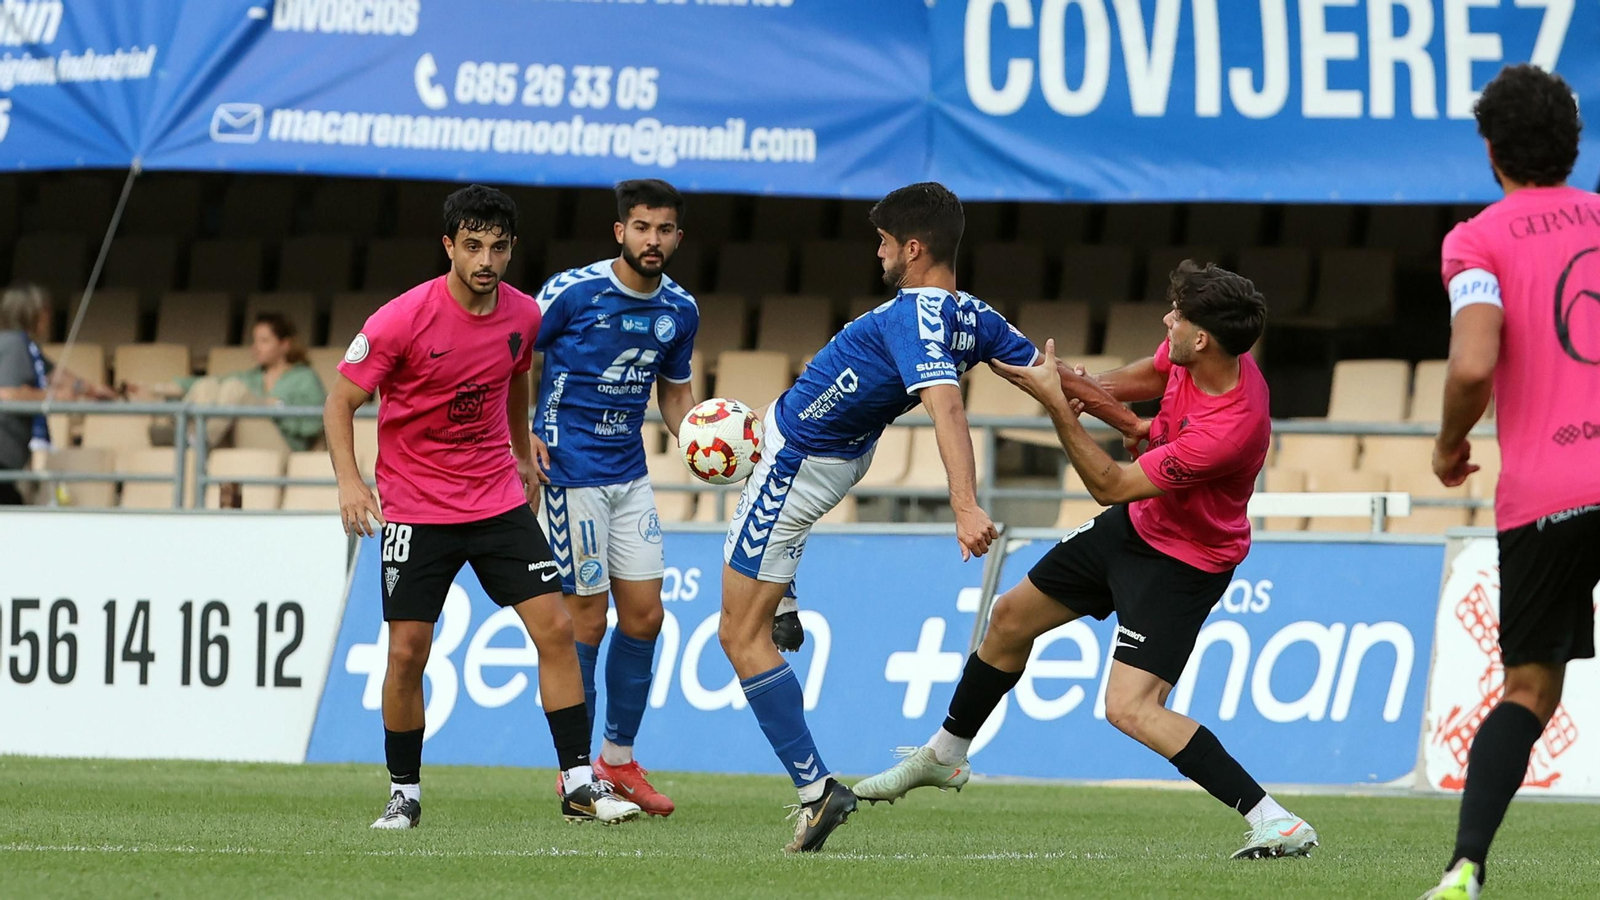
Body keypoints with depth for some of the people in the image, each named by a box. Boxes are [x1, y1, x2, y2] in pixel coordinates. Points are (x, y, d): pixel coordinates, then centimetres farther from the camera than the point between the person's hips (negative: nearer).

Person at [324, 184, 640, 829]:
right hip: (415, 506, -4)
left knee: (555, 627, -6)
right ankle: (404, 794, 12)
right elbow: (340, 401, -10)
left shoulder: (522, 315, -2)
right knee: (407, 652, -6)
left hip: (501, 502, 4)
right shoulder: (403, 320, -16)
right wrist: (348, 480, -23)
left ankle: (580, 785, 0)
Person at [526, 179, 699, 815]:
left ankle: (618, 759, 19)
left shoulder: (679, 309, 5)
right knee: (586, 617, -4)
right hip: (570, 470, -6)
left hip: (630, 472, 6)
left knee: (644, 614, 5)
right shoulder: (573, 291, -12)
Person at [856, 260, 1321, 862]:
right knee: (1012, 617, 20)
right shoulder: (1186, 358, -15)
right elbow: (1147, 378, 11)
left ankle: (1276, 824, -21)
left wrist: (1058, 405, -26)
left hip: (1183, 561, -9)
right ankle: (945, 755, 44)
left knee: (1130, 708, -22)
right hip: (1136, 524, 9)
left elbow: (1110, 486, -27)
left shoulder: (1232, 427, -38)